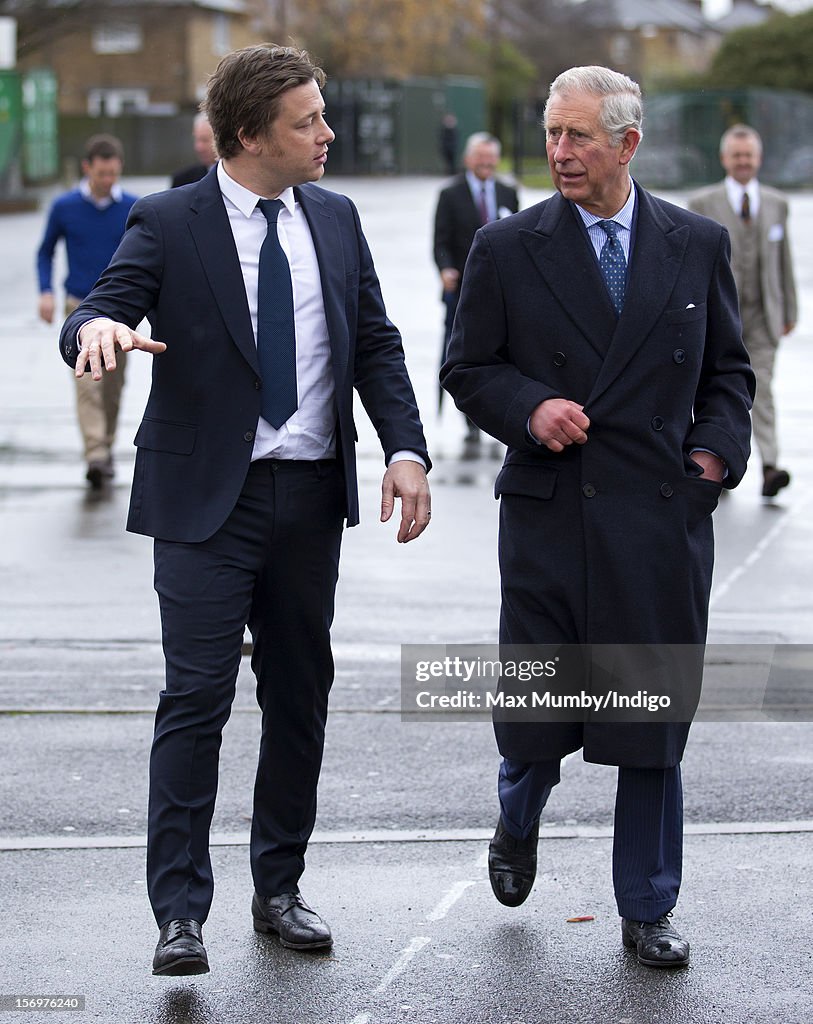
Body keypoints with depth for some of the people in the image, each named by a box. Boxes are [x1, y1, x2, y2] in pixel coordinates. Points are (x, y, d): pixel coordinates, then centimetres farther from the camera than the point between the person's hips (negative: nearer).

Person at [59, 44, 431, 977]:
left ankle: (279, 890, 24)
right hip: (208, 499, -5)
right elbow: (92, 319, -14)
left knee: (300, 697, 11)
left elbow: (375, 342, 11)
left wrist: (405, 448, -3)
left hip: (311, 496, 5)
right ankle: (179, 911, -4)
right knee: (196, 700, -9)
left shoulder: (335, 219, 10)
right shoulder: (168, 224, -5)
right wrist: (99, 328, -40)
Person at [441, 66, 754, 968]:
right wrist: (529, 409, -13)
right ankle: (518, 826, 40)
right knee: (534, 709, 5)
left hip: (662, 518, 1)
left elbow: (727, 370, 15)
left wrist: (717, 447, -1)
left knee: (654, 724, 5)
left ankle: (646, 911, 18)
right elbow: (468, 370, 5)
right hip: (549, 514, -1)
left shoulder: (697, 245, 7)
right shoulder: (507, 249, 2)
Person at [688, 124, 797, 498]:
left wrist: (789, 311, 12)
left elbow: (783, 260, 13)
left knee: (762, 388, -9)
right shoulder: (703, 204, 0)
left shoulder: (776, 204, 9)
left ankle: (770, 468, -17)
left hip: (762, 314, 1)